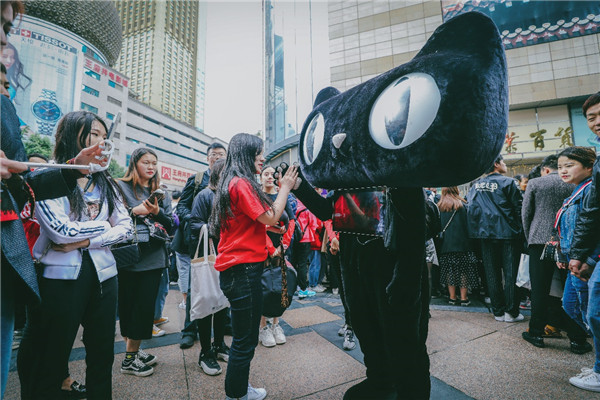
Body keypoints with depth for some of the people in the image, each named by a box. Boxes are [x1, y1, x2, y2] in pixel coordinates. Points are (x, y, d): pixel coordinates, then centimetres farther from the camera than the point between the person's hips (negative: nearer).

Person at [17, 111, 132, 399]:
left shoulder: (105, 183, 11)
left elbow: (125, 227, 2)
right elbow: (60, 230, -16)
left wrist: (85, 241, -10)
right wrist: (102, 225, -2)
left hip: (102, 275, 5)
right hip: (60, 276, -4)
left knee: (103, 356, 13)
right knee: (51, 363, 10)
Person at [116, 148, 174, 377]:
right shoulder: (121, 187, 1)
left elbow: (170, 224, 7)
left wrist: (158, 212, -11)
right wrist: (134, 211, -20)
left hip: (154, 257, 5)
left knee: (146, 306, 10)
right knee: (129, 305, 5)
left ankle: (134, 350, 28)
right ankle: (129, 359, 19)